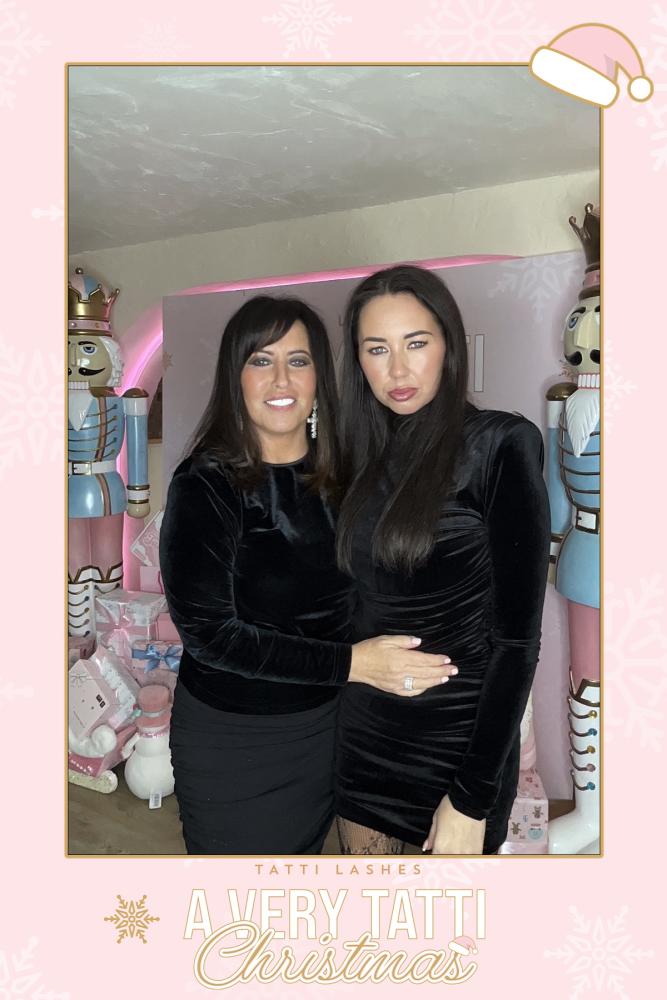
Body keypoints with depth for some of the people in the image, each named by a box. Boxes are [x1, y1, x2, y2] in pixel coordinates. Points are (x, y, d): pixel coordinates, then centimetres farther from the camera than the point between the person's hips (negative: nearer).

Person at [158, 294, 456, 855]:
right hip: (231, 740, -4)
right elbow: (209, 634, -21)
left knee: (308, 850, 23)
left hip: (325, 726, 5)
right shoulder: (204, 487, -17)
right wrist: (353, 663, -25)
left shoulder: (340, 477, -3)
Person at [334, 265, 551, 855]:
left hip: (456, 737, -5)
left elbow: (517, 636, -16)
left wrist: (473, 799, -16)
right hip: (358, 727, 5)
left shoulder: (500, 444, -14)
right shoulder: (367, 452, 4)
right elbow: (353, 601, 10)